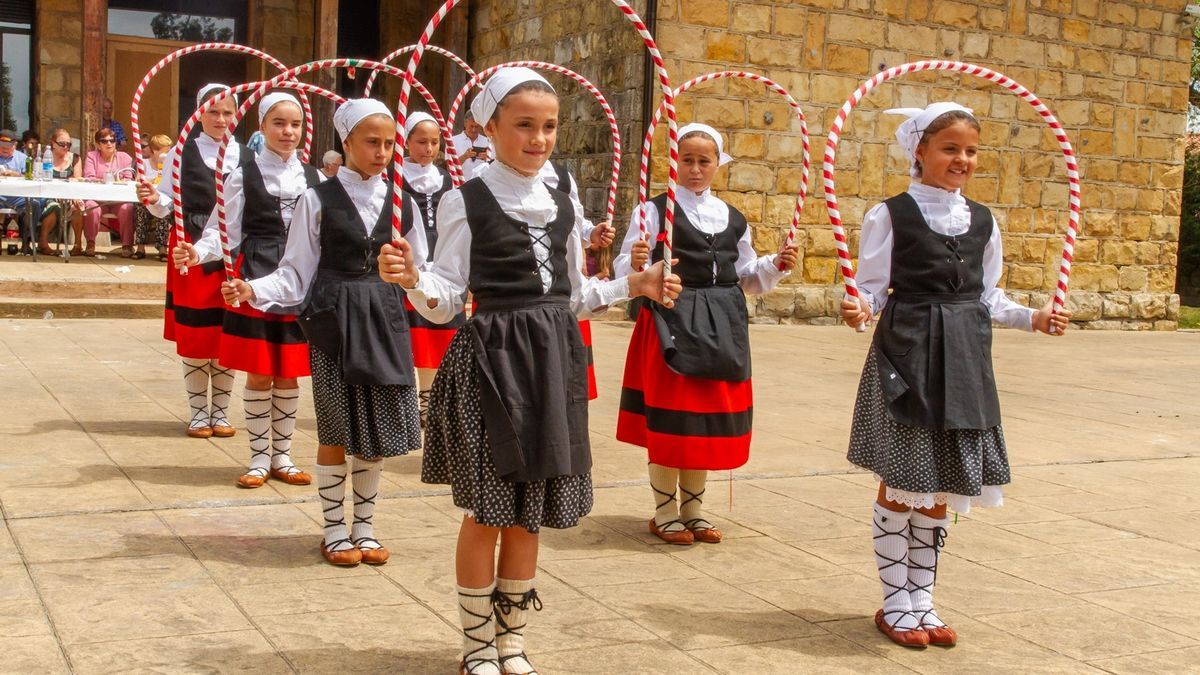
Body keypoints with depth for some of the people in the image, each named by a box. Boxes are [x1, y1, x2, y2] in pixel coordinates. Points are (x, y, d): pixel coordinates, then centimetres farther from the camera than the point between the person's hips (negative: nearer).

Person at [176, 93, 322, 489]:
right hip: (256, 282, -3)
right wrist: (198, 252, -21)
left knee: (289, 375, 8)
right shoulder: (243, 177, -1)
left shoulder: (313, 178, 9)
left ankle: (281, 456, 20)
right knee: (258, 375, 2)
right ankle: (259, 459, 14)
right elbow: (224, 232, -4)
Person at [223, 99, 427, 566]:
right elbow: (296, 275, -3)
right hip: (333, 319, -3)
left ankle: (364, 526, 24)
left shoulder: (401, 203, 6)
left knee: (376, 429, 8)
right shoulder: (319, 200, -3)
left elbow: (420, 273, 11)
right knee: (336, 430, 4)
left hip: (385, 320, 3)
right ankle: (335, 529, 20)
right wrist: (253, 290, -17)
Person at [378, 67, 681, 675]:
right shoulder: (465, 202, -5)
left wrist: (634, 286, 11)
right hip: (491, 357, -5)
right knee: (486, 510, 0)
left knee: (529, 509, 11)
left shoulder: (562, 207, 11)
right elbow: (445, 302, -7)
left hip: (553, 359, 5)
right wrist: (412, 278, -26)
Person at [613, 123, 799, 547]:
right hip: (671, 322, -5)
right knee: (668, 420, 0)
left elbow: (747, 277, 19)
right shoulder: (655, 210, -4)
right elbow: (624, 269, -9)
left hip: (720, 326, 5)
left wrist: (778, 265, 2)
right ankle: (665, 513, 15)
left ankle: (692, 509, 25)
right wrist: (636, 263, -30)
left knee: (709, 421, 10)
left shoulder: (732, 218, 12)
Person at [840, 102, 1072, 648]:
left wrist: (1032, 318, 5)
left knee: (942, 485, 9)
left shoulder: (982, 220, 11)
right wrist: (859, 309, -25)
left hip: (964, 358, 5)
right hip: (907, 353, -5)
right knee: (901, 480, -1)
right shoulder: (890, 215, -4)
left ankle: (921, 598, 22)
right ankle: (895, 602, 13)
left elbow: (987, 296, 18)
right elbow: (872, 290, -5)